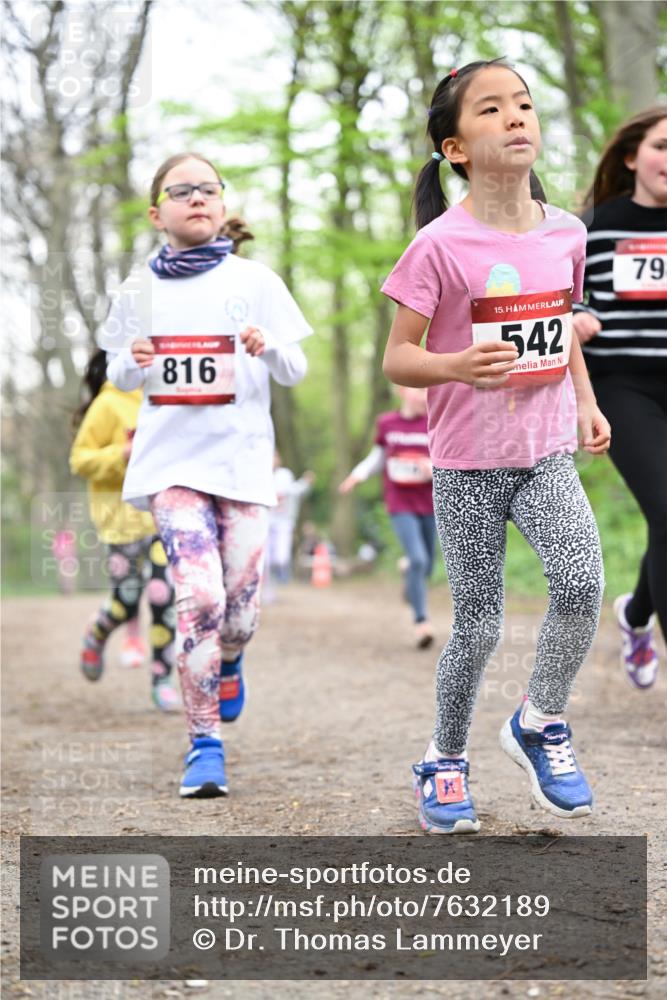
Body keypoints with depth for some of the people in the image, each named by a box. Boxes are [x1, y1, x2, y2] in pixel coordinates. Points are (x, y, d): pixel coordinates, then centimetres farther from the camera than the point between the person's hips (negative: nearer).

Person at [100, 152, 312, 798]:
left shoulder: (253, 281, 5)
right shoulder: (140, 290, 8)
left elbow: (296, 370, 6)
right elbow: (120, 378, 17)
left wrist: (270, 349, -17)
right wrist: (134, 361, -7)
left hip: (241, 457, 1)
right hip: (171, 459, 0)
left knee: (240, 610, 0)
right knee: (199, 598, -17)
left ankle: (227, 662, 38)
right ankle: (204, 744, -5)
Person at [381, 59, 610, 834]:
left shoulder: (565, 233, 1)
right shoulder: (441, 245, -13)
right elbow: (396, 360, -12)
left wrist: (586, 402, 8)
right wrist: (455, 365, -31)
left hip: (548, 457, 3)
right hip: (467, 465, -3)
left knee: (581, 583, -19)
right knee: (478, 627, 2)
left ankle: (539, 723, 5)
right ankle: (444, 761, 27)